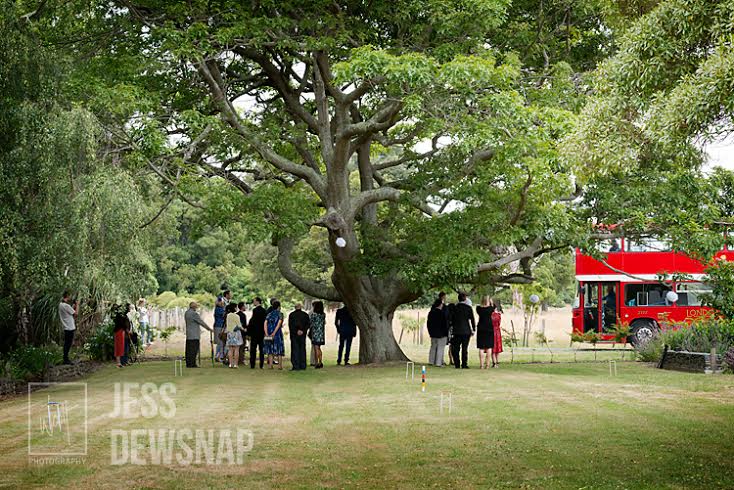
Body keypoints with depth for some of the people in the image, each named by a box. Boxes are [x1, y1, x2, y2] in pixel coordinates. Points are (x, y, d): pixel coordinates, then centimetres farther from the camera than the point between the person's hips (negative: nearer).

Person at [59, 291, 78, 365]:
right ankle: (66, 360, 0)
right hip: (69, 327, -10)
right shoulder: (66, 305, -20)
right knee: (68, 344, -4)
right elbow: (76, 313, -14)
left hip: (66, 327, 10)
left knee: (67, 344, 14)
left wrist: (73, 306, 13)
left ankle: (65, 359, 20)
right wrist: (77, 305, -2)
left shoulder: (61, 304, 11)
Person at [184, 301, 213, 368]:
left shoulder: (186, 313, 13)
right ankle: (192, 364, -8)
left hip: (188, 335, 9)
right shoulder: (194, 313, -15)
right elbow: (202, 322, -11)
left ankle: (188, 364, 11)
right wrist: (209, 329, -2)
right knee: (194, 349, -7)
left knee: (188, 349, 9)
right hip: (194, 335, -9)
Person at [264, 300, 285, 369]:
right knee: (279, 349, 5)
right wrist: (274, 333, -18)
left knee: (270, 349, 9)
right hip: (277, 333, -3)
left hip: (269, 334, 3)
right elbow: (279, 324, -15)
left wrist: (267, 334, -9)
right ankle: (280, 365, 4)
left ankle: (270, 364, 4)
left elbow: (265, 324, -3)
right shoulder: (280, 314, -2)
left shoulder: (269, 314, 8)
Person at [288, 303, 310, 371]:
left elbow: (290, 325, -9)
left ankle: (296, 366, -5)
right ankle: (303, 366, 9)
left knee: (295, 350, 0)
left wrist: (296, 331, -7)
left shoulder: (291, 314, -3)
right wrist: (303, 331, -6)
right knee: (302, 350, 9)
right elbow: (308, 324, 0)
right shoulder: (305, 314, 3)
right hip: (303, 335, 2)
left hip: (294, 335, -2)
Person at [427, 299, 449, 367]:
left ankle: (431, 361, 20)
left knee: (433, 347, 17)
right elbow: (445, 324, -14)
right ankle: (438, 363, -4)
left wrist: (430, 332, 20)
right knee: (440, 348, -1)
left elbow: (428, 324, 11)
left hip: (433, 333, 7)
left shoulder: (430, 313, 4)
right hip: (441, 333, -7)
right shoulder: (442, 313, -16)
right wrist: (446, 333, -4)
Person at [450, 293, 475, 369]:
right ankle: (464, 365, -1)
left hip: (456, 330, 2)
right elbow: (472, 319, -1)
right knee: (465, 348, 1)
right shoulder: (468, 308, -3)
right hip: (466, 330, -2)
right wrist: (473, 329, 7)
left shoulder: (455, 307, 4)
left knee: (456, 348, 7)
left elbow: (452, 319, 9)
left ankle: (456, 364, 5)